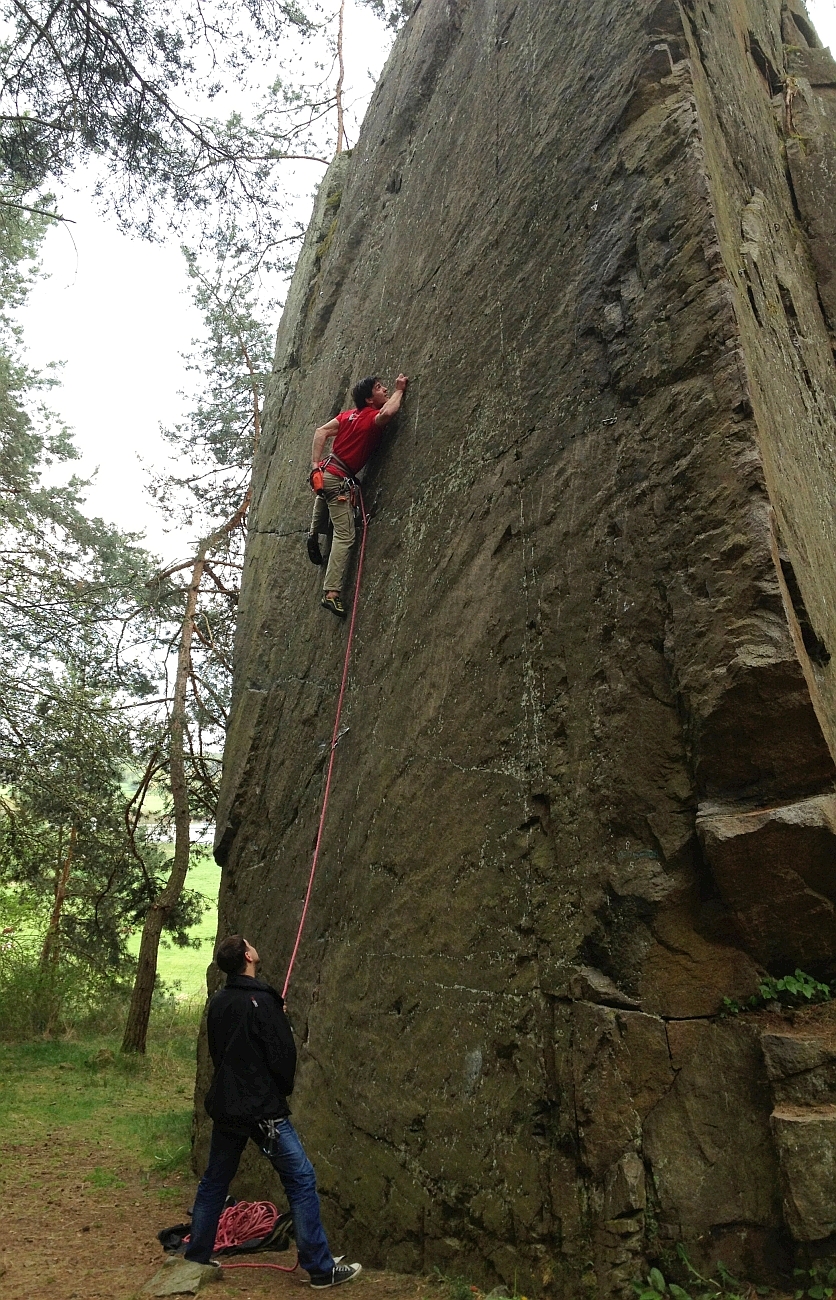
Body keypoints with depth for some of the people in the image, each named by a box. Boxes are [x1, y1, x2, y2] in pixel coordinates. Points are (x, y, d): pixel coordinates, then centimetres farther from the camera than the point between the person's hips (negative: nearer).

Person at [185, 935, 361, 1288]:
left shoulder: (217, 1003, 4)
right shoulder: (262, 1000, -19)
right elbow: (282, 1054, -18)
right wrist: (284, 1090, 4)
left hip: (225, 1106, 7)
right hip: (262, 1109, -7)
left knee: (214, 1181, 22)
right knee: (301, 1179, 1)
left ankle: (196, 1258, 31)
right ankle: (321, 1268, 5)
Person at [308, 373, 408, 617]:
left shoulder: (349, 414, 11)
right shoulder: (372, 417, -12)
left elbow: (321, 431, 7)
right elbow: (388, 413, -35)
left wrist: (315, 464, 4)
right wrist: (399, 390, -16)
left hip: (325, 470, 8)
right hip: (338, 479, -8)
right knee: (345, 536, -9)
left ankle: (314, 535, 55)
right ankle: (332, 593, -16)